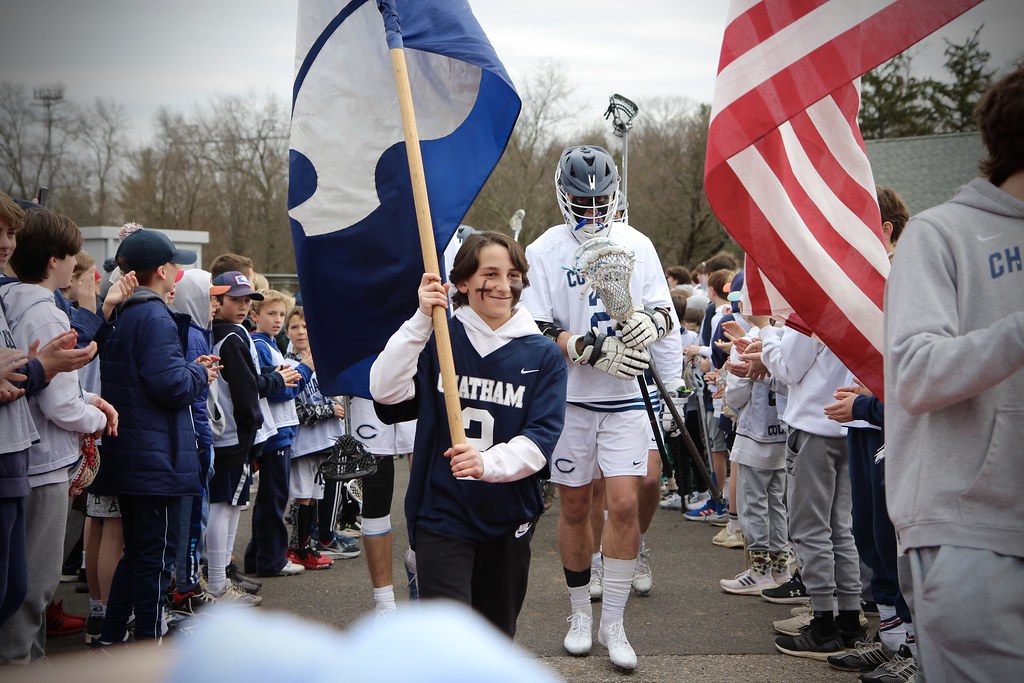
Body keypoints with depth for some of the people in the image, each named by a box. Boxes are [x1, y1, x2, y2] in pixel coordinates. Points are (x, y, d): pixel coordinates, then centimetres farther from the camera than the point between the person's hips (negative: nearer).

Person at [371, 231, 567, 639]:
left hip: (509, 517, 3)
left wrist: (488, 463, -29)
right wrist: (421, 321, -22)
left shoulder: (543, 356, 0)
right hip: (442, 514, -2)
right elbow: (386, 392, -17)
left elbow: (541, 438, -11)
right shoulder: (437, 342, -1)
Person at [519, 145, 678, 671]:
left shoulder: (637, 245, 4)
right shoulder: (545, 251, -3)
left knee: (624, 504, -7)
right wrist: (595, 351, -22)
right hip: (568, 397, -1)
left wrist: (651, 321, -16)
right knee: (574, 508, 10)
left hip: (625, 398, 1)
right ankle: (580, 613, 28)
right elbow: (539, 332, -8)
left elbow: (665, 308, 9)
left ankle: (613, 623, 6)